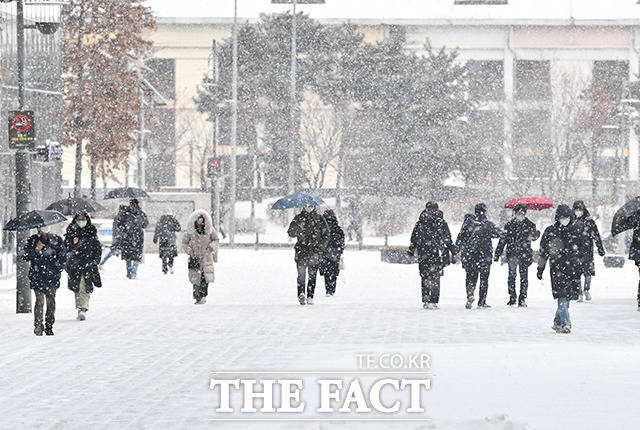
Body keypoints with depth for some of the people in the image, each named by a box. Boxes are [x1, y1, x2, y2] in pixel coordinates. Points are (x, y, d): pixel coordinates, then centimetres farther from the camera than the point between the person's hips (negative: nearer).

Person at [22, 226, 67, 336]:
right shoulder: (32, 240, 8)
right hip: (37, 277, -1)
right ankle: (38, 325, -8)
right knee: (40, 301, -11)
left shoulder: (57, 240, 6)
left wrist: (57, 269, -2)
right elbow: (25, 257, 2)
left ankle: (49, 327, 10)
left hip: (52, 277, 1)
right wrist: (36, 250, -14)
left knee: (51, 302, 1)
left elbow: (62, 257, 9)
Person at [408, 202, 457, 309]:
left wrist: (411, 252, 19)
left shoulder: (420, 223, 4)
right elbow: (448, 239, -1)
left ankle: (425, 300, 9)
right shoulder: (442, 223, -3)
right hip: (438, 256, -2)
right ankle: (433, 301, -7)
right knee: (435, 278, 0)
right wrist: (454, 252, 8)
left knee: (425, 277, 12)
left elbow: (414, 239, 9)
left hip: (423, 255, 2)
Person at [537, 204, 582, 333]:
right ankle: (565, 323, -19)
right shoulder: (550, 231, 4)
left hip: (572, 268, 3)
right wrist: (540, 268, 8)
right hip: (557, 267, -3)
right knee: (562, 295, -15)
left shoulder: (576, 231, 10)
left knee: (567, 297, 3)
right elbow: (543, 251, 9)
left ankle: (557, 323, 18)